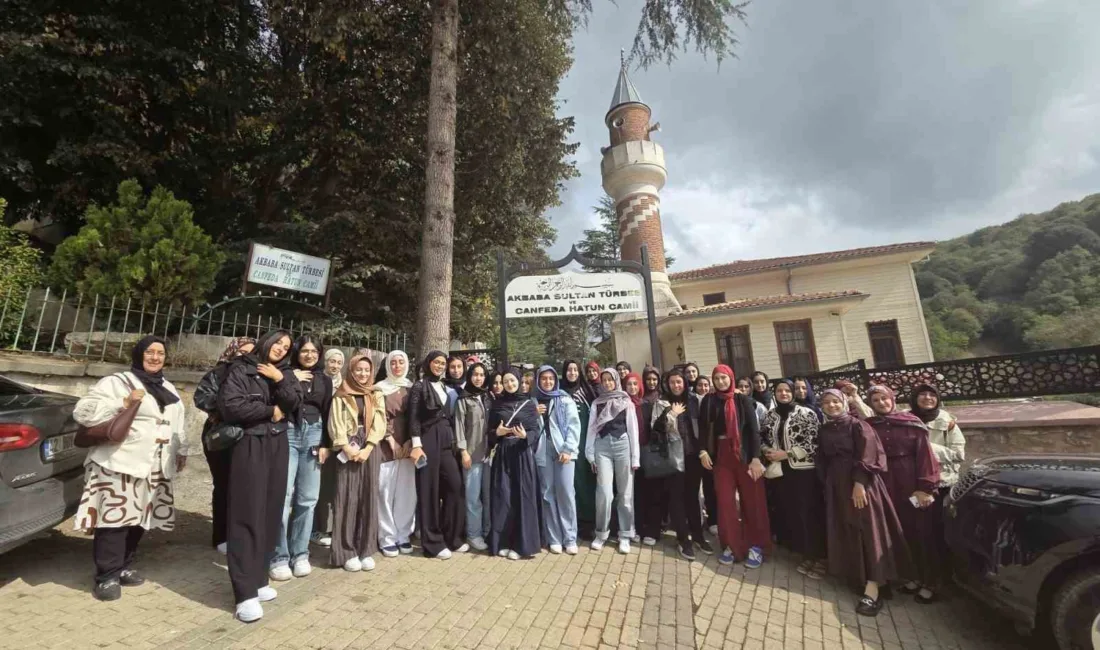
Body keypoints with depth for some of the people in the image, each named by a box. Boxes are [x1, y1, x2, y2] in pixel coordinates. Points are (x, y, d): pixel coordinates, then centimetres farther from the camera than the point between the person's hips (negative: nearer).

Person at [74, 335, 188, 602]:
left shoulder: (168, 389, 19)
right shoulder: (116, 382, -4)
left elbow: (176, 424, 24)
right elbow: (82, 411, -12)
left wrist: (181, 450, 19)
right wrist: (124, 403, -20)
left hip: (154, 466, 7)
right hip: (119, 463, -6)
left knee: (139, 518, 13)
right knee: (116, 518, -9)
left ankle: (124, 567, 27)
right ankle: (107, 576, 4)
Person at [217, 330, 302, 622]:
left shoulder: (285, 373, 13)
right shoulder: (242, 370, -2)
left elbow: (295, 405, 0)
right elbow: (230, 405, -14)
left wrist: (279, 379, -12)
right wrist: (271, 411, -7)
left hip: (278, 446, 5)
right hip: (250, 445, -5)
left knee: (271, 512, 7)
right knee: (248, 515, -4)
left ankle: (258, 579, 19)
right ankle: (245, 592, 1)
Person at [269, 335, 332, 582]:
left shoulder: (325, 380, 12)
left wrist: (325, 444, 6)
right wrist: (291, 380, -13)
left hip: (313, 436, 3)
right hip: (288, 434, -3)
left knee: (307, 499, 7)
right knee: (283, 496, -6)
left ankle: (300, 554, 18)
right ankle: (279, 557, 7)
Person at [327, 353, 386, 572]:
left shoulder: (377, 396, 11)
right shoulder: (341, 396, 6)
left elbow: (379, 424, 3)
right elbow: (336, 424, -2)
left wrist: (367, 449, -9)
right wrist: (347, 447, -13)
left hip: (370, 450, 2)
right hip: (347, 450, -2)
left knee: (369, 498, 2)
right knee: (347, 499, -2)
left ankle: (366, 550, 10)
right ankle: (347, 552, 7)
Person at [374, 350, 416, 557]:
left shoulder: (411, 387, 11)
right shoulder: (380, 388, 2)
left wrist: (410, 442, -3)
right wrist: (391, 441, -10)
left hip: (407, 445, 3)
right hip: (387, 445, -3)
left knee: (407, 492, 4)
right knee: (386, 491, -1)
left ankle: (403, 535, 15)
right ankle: (387, 538, 9)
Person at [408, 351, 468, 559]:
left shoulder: (446, 388, 15)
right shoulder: (419, 386, -4)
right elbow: (413, 417, -10)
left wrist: (453, 440, 13)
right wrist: (416, 445, -17)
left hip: (446, 441, 6)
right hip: (428, 440, -6)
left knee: (455, 485, 3)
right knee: (430, 489, 0)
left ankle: (452, 537, 17)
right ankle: (432, 543, 11)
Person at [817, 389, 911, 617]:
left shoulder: (857, 425, -6)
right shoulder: (823, 431, 10)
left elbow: (866, 456, -13)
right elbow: (822, 462, 15)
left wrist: (859, 483, -20)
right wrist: (827, 485, 11)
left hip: (861, 483, -5)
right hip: (837, 486, 5)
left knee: (869, 531, -6)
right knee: (847, 533, 7)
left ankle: (872, 590, -7)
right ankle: (858, 578, 18)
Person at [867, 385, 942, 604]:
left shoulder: (911, 423, -4)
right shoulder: (868, 426, 3)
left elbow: (924, 455, -7)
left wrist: (926, 487, -10)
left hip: (912, 483, -2)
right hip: (886, 486, 2)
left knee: (923, 532, 5)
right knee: (902, 532, 10)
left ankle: (930, 582, 17)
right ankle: (914, 576, 25)